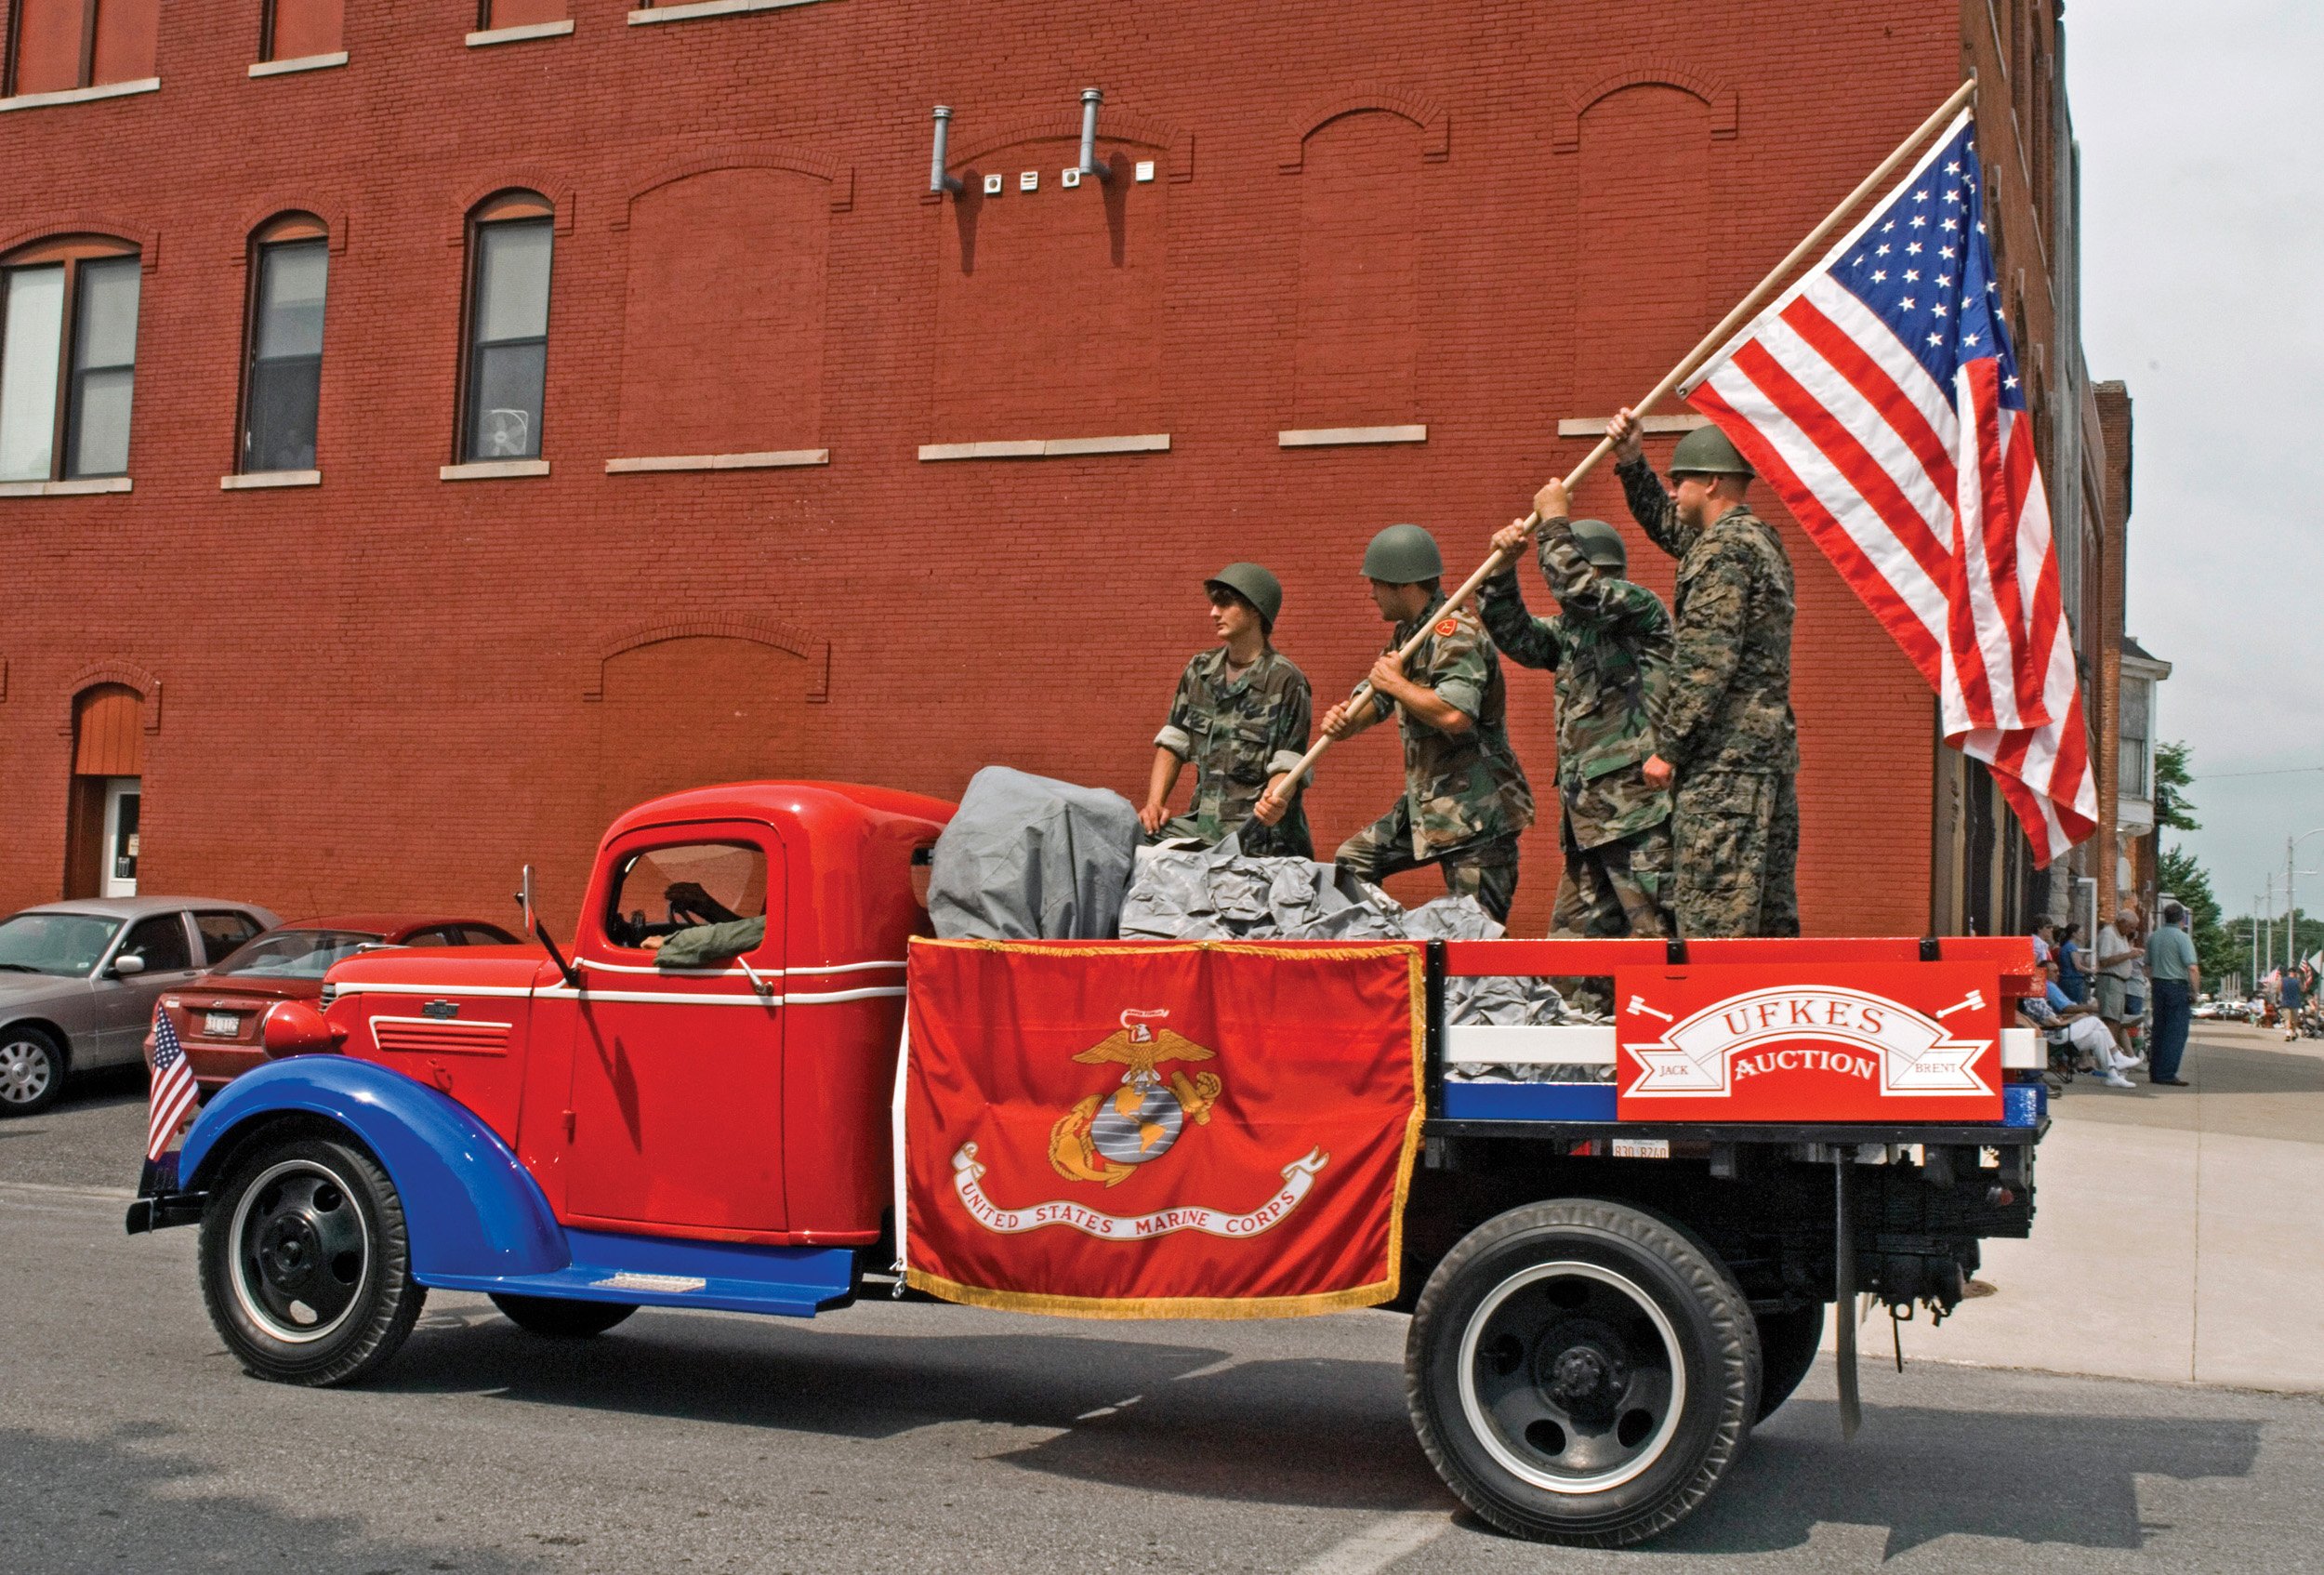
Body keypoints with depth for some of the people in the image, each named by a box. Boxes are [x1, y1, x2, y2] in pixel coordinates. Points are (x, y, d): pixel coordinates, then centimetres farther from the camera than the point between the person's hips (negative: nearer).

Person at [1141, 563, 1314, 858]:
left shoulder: (1286, 681, -5)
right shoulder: (1200, 670, 14)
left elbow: (1287, 766, -9)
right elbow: (1173, 744, 15)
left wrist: (1274, 802, -30)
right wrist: (1155, 803, 1)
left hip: (1257, 836, -5)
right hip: (1202, 825, 6)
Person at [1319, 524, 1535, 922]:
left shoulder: (1456, 634, -19)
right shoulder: (1407, 635, 12)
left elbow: (1455, 714, -33)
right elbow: (1378, 701, 18)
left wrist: (1396, 684, -19)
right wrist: (1346, 721, -5)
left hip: (1477, 813, -10)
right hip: (1427, 805, 10)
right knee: (1352, 861, 19)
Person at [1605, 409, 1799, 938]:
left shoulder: (1723, 548, -12)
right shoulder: (1759, 539, 19)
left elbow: (1707, 661, -18)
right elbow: (1667, 526, 35)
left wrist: (1668, 747, -14)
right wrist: (1632, 462, 25)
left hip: (1724, 757, -10)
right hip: (1772, 747, 10)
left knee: (1713, 914, -10)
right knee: (1770, 907, 11)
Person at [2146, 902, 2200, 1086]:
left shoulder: (2153, 937, 10)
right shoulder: (2182, 938, -11)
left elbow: (2147, 966, 17)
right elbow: (2192, 968, -18)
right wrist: (2195, 992, -11)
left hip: (2158, 986, 7)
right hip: (2178, 986, -7)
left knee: (2159, 1030, 13)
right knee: (2176, 1033, -4)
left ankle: (2155, 1072, 15)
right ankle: (2167, 1074, -7)